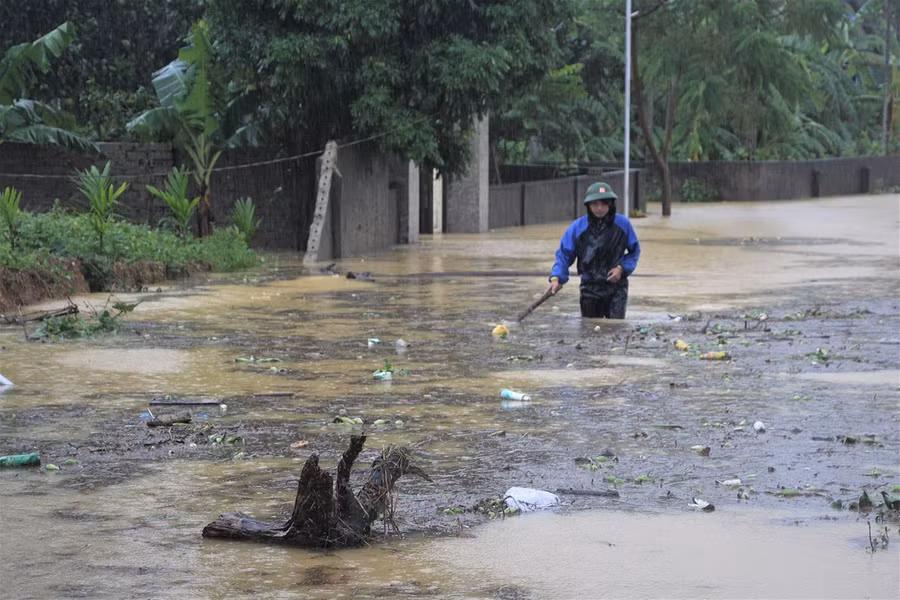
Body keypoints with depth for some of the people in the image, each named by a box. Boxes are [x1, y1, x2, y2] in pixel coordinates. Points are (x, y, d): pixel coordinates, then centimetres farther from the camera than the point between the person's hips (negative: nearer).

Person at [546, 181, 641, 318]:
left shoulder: (623, 224, -5)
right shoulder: (577, 228, -7)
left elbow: (634, 251, 8)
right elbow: (564, 255, -3)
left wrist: (622, 268, -8)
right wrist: (556, 278, -18)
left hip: (616, 287, -1)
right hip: (590, 289, 2)